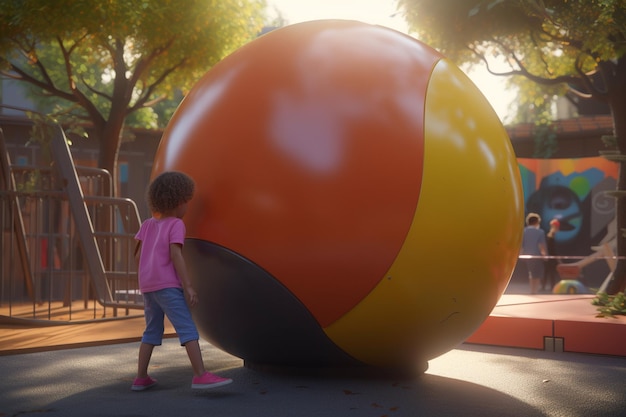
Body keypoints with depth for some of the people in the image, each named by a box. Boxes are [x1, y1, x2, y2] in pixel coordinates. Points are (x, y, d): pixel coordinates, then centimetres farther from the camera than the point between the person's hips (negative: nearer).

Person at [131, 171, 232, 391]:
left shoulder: (148, 224, 16)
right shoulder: (176, 225, -3)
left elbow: (138, 255, 13)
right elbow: (175, 254, -15)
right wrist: (188, 286, -16)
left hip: (147, 286, 7)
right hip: (167, 285, -7)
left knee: (152, 331, 17)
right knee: (188, 328, -10)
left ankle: (141, 378, 16)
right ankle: (200, 375, -19)